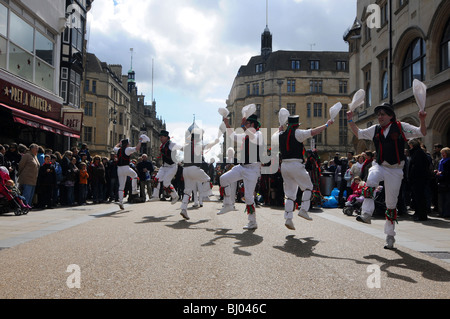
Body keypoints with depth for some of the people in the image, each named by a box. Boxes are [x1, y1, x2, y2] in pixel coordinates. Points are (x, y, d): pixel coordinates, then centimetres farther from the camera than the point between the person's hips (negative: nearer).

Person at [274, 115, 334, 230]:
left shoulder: (280, 135, 13)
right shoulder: (297, 133, -4)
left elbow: (274, 136, 35)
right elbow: (314, 132, -9)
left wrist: (280, 129, 48)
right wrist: (327, 124, 2)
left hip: (284, 165, 6)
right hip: (296, 164, -6)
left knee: (289, 193, 8)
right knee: (308, 187, 11)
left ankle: (288, 218, 1)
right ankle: (303, 210, -1)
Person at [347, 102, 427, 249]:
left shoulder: (401, 127, -1)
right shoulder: (375, 129, 9)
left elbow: (422, 133, -1)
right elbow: (358, 133, 23)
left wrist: (422, 120, -19)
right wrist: (350, 121, 12)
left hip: (395, 169, -2)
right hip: (379, 165, 2)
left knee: (391, 203, 3)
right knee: (370, 182, -35)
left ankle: (390, 236, 15)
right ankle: (366, 214, -29)